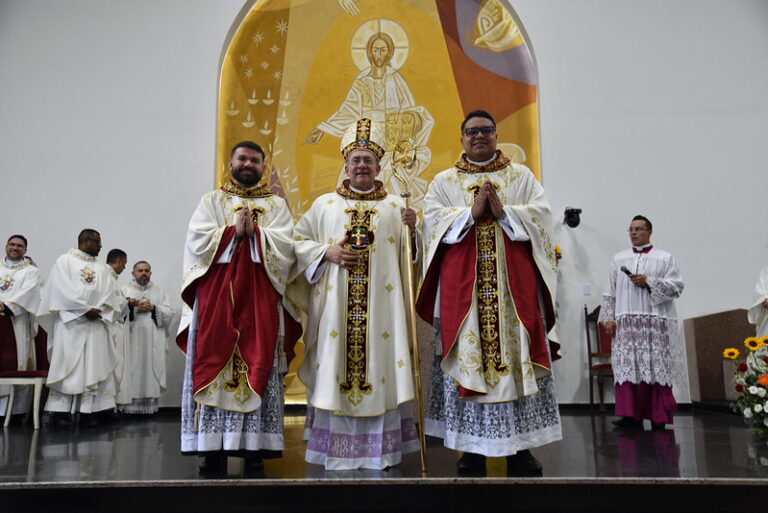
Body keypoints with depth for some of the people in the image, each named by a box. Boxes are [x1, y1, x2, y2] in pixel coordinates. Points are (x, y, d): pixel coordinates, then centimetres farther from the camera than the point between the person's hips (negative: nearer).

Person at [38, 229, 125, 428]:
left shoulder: (103, 269, 17)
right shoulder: (65, 261, 6)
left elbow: (112, 294, 7)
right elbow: (63, 289, -6)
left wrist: (98, 310, -10)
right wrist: (86, 309, -12)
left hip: (96, 325, 4)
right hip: (70, 322, -4)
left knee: (94, 366, 0)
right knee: (67, 365, -5)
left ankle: (88, 411, 2)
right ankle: (60, 411, -2)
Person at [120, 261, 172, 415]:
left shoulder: (159, 292, 15)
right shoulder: (124, 290, 11)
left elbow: (169, 314, 6)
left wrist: (153, 308, -8)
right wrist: (129, 306, -18)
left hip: (152, 342, 1)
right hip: (130, 341, -1)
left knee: (151, 372, -3)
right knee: (130, 372, -6)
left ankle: (150, 406, -1)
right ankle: (128, 406, -3)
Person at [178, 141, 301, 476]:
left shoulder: (276, 205, 15)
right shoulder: (211, 201, 15)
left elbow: (285, 245, -1)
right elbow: (198, 240, -1)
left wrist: (254, 232, -12)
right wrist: (234, 231, -10)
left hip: (261, 299, 0)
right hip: (216, 295, 0)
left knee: (258, 368, -3)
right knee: (215, 366, -3)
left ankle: (254, 449, 2)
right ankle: (213, 449, 3)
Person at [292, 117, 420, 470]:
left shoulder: (395, 206, 10)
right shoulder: (325, 204, 11)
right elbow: (298, 241, 9)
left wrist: (412, 229, -13)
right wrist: (326, 252, -7)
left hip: (382, 305, 0)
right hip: (335, 304, 1)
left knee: (379, 366, -1)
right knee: (334, 368, 0)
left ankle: (381, 448, 10)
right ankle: (335, 449, 11)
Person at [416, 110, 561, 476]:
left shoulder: (521, 176, 14)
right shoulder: (444, 181, 13)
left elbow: (541, 214, 1)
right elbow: (432, 221, -2)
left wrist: (503, 211, -13)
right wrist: (472, 212, -13)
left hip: (513, 286, 1)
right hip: (462, 287, 0)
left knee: (517, 357, -1)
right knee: (466, 360, -1)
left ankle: (520, 448, 9)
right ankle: (472, 449, 8)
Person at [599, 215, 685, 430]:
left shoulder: (665, 258, 9)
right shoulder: (619, 258, 16)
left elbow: (677, 286, -1)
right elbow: (610, 292, 12)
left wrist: (649, 282, -10)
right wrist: (608, 318, 4)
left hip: (656, 322, -2)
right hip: (626, 322, 2)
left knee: (657, 369, -2)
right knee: (627, 368, -4)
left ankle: (659, 417, 7)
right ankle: (632, 415, 0)